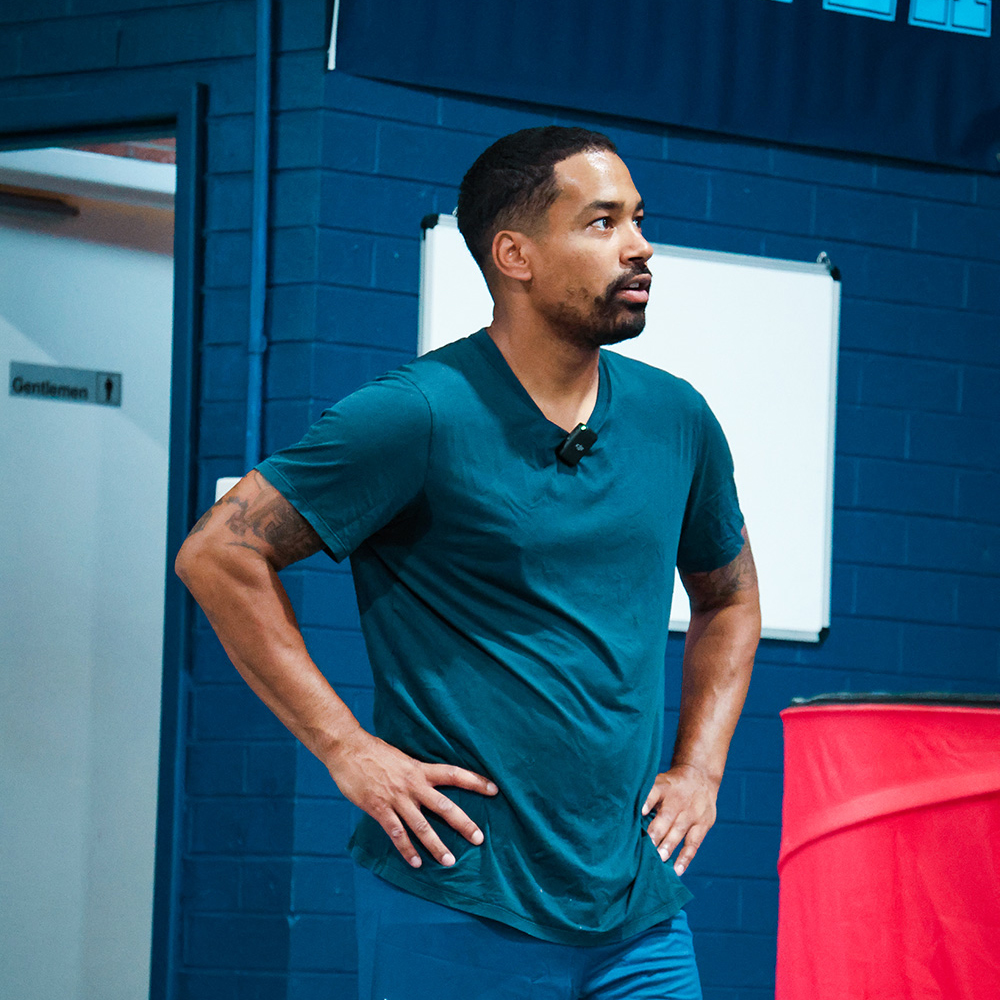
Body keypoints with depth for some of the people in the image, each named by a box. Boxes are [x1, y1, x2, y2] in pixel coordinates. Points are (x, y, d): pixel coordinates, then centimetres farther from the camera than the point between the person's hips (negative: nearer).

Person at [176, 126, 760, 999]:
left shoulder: (676, 420, 9)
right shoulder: (422, 417, -9)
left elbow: (728, 600, 26)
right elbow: (219, 555, -9)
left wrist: (699, 765, 11)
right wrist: (347, 750, -11)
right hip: (456, 918, -5)